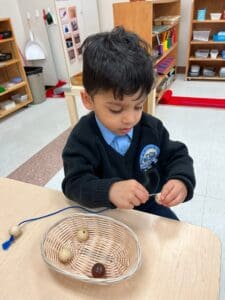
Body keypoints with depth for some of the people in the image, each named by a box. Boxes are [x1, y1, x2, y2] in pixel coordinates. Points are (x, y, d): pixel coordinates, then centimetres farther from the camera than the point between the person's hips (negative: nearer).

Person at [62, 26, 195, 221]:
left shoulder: (151, 127, -10)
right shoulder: (82, 138, -20)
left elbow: (177, 156, -3)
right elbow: (74, 184, -24)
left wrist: (181, 181, -25)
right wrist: (110, 190, -44)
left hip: (149, 205, 4)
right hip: (105, 215, -3)